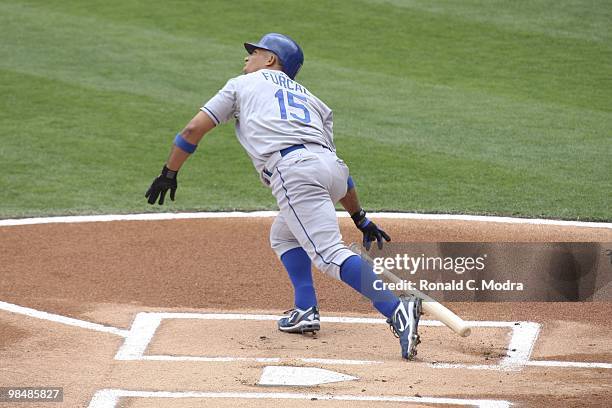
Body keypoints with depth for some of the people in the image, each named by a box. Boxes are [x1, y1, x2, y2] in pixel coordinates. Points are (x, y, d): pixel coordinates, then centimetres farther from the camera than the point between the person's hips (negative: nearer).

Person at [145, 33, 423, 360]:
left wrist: (169, 173, 30)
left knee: (329, 254, -18)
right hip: (333, 171, 6)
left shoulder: (244, 84, 25)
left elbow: (194, 129, 19)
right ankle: (305, 311, 14)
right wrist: (360, 218, 32)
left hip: (293, 171, -6)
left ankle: (397, 310, -37)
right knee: (283, 235, 30)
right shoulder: (310, 99, 35)